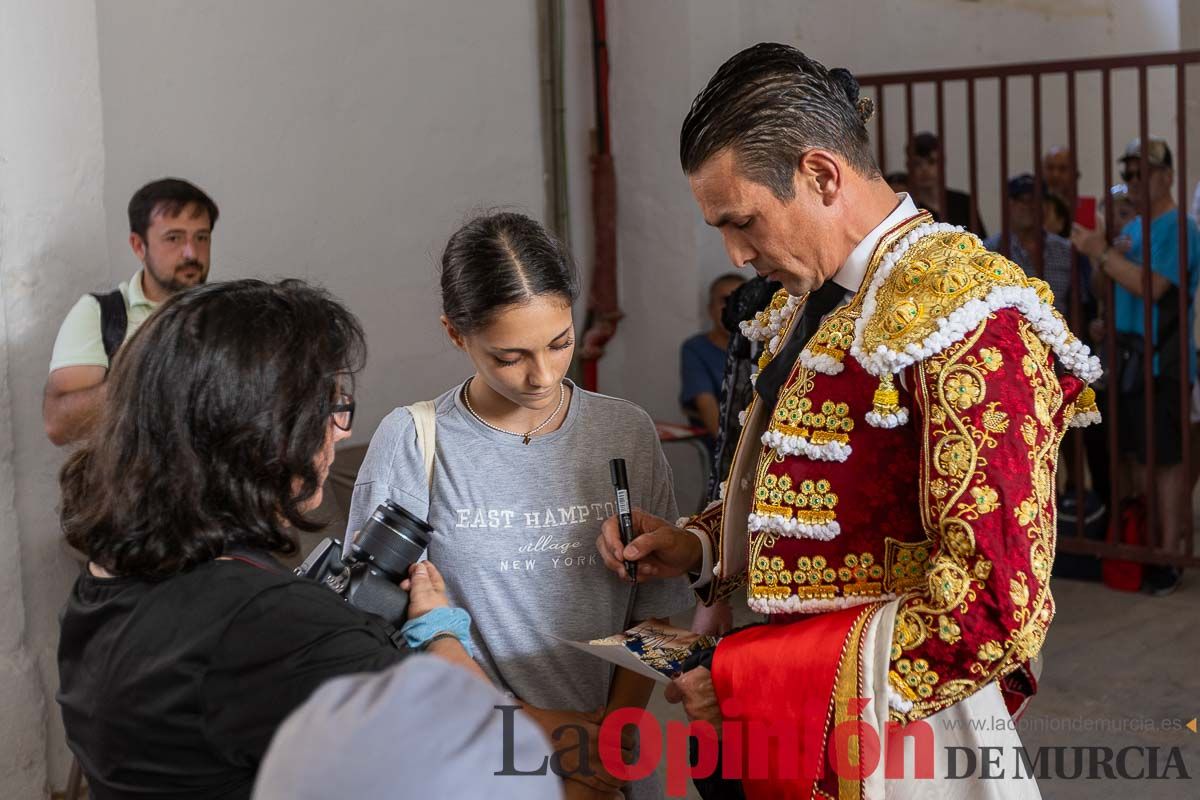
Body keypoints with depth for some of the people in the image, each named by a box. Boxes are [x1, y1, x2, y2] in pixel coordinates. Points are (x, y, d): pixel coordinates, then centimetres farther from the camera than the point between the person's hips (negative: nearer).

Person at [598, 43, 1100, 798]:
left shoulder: (956, 317, -20)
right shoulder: (816, 304, 7)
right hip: (796, 735, 8)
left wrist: (748, 679, -22)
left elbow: (993, 609, -26)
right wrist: (700, 545, 2)